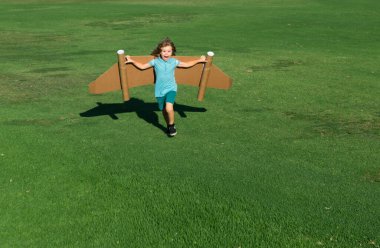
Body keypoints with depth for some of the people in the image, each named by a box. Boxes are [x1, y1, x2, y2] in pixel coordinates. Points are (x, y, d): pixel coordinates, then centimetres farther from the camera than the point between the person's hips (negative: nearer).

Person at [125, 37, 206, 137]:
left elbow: (187, 64, 15)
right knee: (164, 110, 13)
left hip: (171, 88, -2)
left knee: (169, 108, -23)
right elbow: (142, 66, 7)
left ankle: (172, 125, 0)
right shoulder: (155, 61, -4)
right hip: (159, 90, 2)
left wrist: (199, 60, 20)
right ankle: (168, 126, 37)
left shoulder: (174, 62, -1)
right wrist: (132, 61, 3)